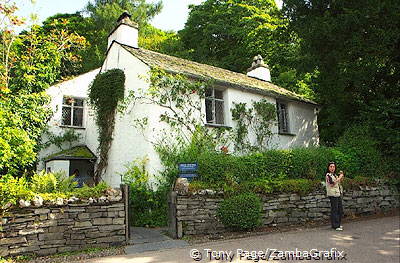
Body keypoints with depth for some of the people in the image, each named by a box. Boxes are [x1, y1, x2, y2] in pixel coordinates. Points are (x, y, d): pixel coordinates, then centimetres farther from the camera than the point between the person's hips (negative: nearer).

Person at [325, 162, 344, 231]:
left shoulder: (334, 175, 16)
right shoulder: (328, 175, -10)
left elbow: (339, 183, 25)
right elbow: (332, 184, -22)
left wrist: (341, 175, 10)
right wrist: (339, 178, -17)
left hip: (338, 194, 9)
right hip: (333, 194, -9)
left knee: (340, 209, 13)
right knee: (334, 209, -7)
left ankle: (338, 224, 25)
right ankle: (335, 226, -4)